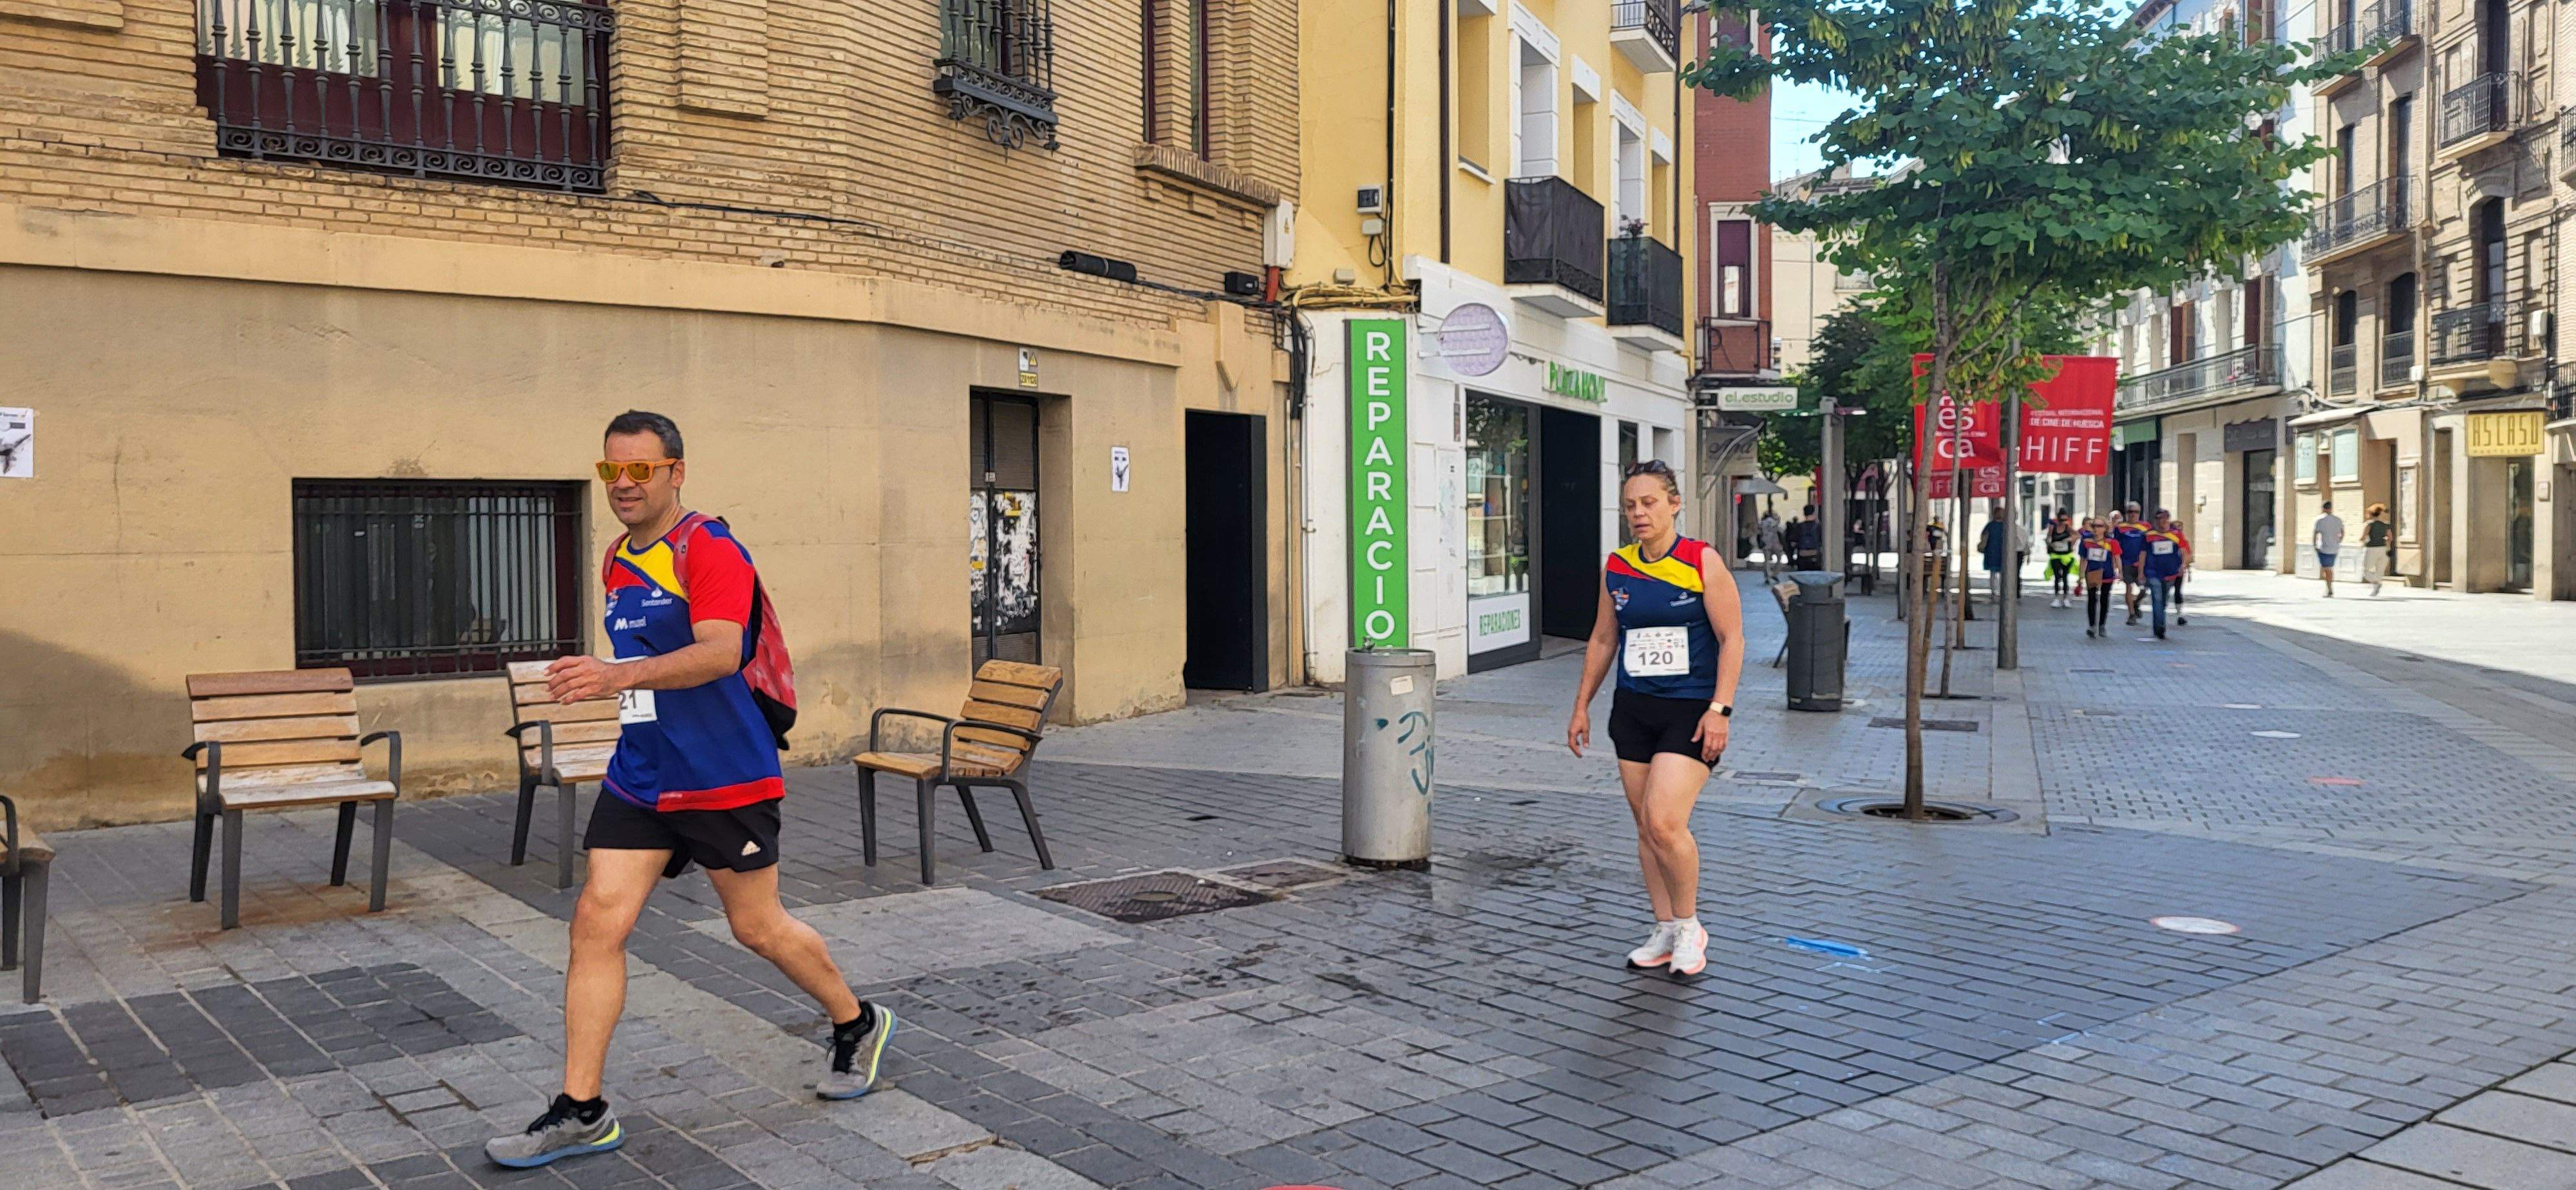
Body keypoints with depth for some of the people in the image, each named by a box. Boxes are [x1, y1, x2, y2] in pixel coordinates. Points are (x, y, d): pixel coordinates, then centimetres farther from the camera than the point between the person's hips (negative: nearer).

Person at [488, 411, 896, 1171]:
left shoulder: (710, 551, -14)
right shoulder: (618, 563, 12)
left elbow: (720, 653, -29)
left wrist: (619, 676, -39)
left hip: (724, 780, -7)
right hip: (638, 780, 7)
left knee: (757, 928, 6)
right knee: (597, 921, -4)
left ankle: (857, 1025, 32)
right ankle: (581, 1111, 4)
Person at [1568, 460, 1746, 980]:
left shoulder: (1702, 562, -7)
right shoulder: (1616, 568, 6)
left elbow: (1731, 639, -7)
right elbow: (1602, 640, 17)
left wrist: (1719, 709, -15)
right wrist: (1582, 706, 16)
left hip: (1690, 712, -5)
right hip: (1633, 709, 5)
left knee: (1665, 822, -16)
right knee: (1646, 827, 8)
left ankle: (1689, 926, 5)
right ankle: (1666, 931, 21)